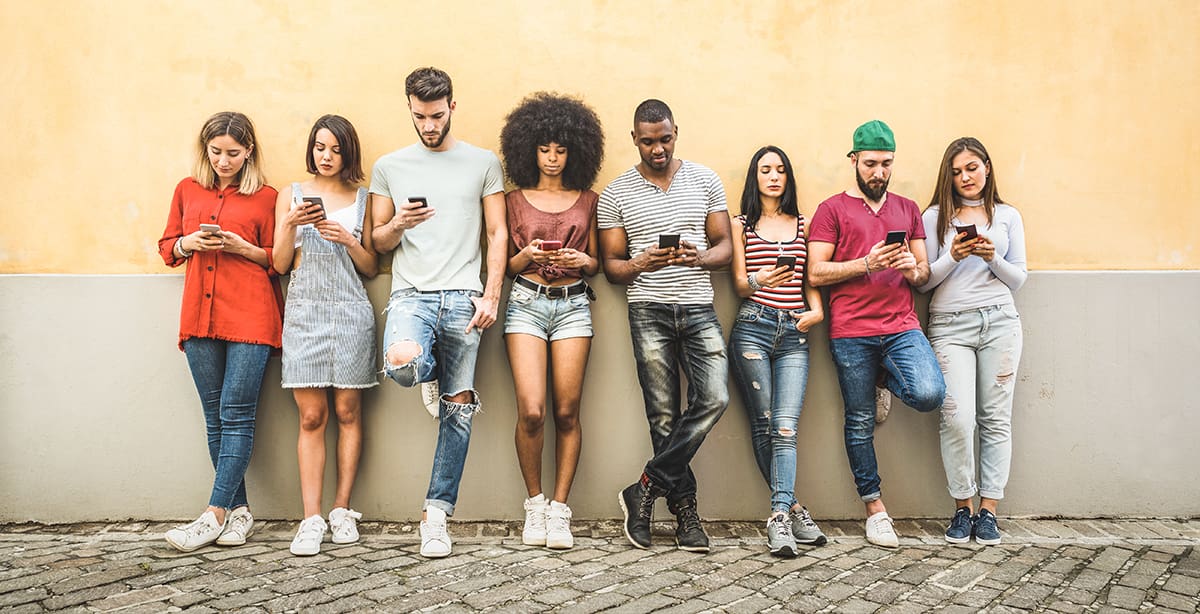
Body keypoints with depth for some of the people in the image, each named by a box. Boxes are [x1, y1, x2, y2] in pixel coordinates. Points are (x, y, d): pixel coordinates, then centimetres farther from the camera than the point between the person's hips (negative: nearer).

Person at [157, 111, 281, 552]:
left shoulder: (266, 197, 4)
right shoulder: (187, 190, 15)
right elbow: (167, 247, 20)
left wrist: (242, 247, -11)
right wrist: (189, 243, -1)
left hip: (250, 317, -4)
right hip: (200, 315, 4)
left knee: (236, 414, -7)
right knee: (216, 417, 5)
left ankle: (215, 515, -3)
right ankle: (239, 510, 13)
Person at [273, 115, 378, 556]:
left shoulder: (362, 199, 10)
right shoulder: (291, 195, 11)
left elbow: (371, 268, 10)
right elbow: (280, 264, 7)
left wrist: (348, 241, -7)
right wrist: (291, 224, -9)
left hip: (350, 312, 0)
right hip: (305, 311, 0)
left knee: (347, 411, 1)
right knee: (311, 416, -4)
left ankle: (342, 510, 9)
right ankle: (311, 519, -4)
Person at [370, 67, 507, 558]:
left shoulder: (483, 163, 10)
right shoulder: (389, 167, 13)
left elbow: (497, 233, 7)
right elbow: (377, 243, 15)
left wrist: (491, 295, -4)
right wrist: (397, 225, -8)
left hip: (463, 297, 0)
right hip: (411, 293, 0)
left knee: (457, 410, 0)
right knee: (402, 362, -31)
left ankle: (437, 513, 10)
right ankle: (436, 377, 7)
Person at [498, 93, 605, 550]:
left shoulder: (587, 200, 12)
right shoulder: (515, 200, 10)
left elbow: (596, 263, 15)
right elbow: (505, 264, 11)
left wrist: (581, 260, -7)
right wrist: (527, 256, -9)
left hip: (573, 305, 1)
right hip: (526, 302, -1)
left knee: (566, 412, -3)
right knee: (531, 410, -12)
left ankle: (559, 509, 6)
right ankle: (533, 503, 6)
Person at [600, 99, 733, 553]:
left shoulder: (705, 181, 9)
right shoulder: (615, 195, 6)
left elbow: (725, 246, 10)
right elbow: (611, 265, 7)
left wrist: (699, 257, -12)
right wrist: (641, 264, -15)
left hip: (699, 308, 1)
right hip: (649, 311, -1)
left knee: (714, 399, -15)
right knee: (664, 415, -1)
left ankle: (647, 488, -4)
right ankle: (685, 509, 12)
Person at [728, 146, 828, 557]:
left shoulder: (803, 224, 19)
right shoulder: (742, 225, 13)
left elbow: (811, 278, 17)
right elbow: (740, 285, 6)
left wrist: (816, 310, -3)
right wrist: (759, 281, -17)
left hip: (794, 333, 1)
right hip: (752, 329, -1)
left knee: (785, 429, -12)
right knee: (763, 427, -3)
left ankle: (779, 519, -16)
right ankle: (794, 509, 7)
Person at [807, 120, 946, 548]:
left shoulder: (907, 209, 18)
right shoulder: (832, 210, 6)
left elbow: (925, 273, 18)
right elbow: (816, 273, -3)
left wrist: (912, 269, -5)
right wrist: (867, 263, -13)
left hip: (902, 326, 3)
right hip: (851, 332, -2)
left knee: (929, 394, -21)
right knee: (860, 423, 3)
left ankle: (888, 379, 14)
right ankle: (874, 508, 18)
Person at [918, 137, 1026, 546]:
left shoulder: (1008, 216, 13)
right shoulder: (936, 216, 9)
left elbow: (1018, 279, 11)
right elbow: (925, 281, 5)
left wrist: (993, 258, -7)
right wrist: (954, 257, -11)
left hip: (999, 322, 2)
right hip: (950, 324, -1)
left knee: (996, 418, 1)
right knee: (958, 416, -12)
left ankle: (989, 508, 9)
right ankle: (962, 507, 2)